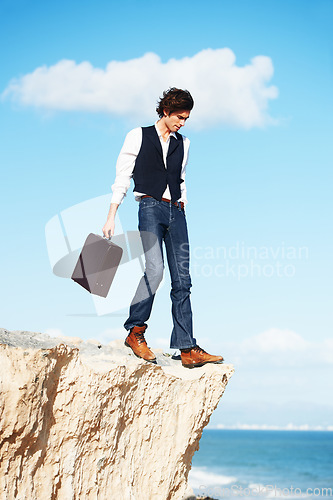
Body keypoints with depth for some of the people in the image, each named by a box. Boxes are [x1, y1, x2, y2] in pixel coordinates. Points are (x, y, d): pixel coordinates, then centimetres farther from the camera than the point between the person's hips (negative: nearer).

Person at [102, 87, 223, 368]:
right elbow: (122, 176, 4)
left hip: (176, 211, 5)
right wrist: (111, 216, -3)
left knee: (182, 280, -4)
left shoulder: (183, 143, 20)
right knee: (155, 269, -24)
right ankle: (135, 332, -10)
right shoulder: (139, 136, 7)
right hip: (151, 207, -4)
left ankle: (187, 348, -6)